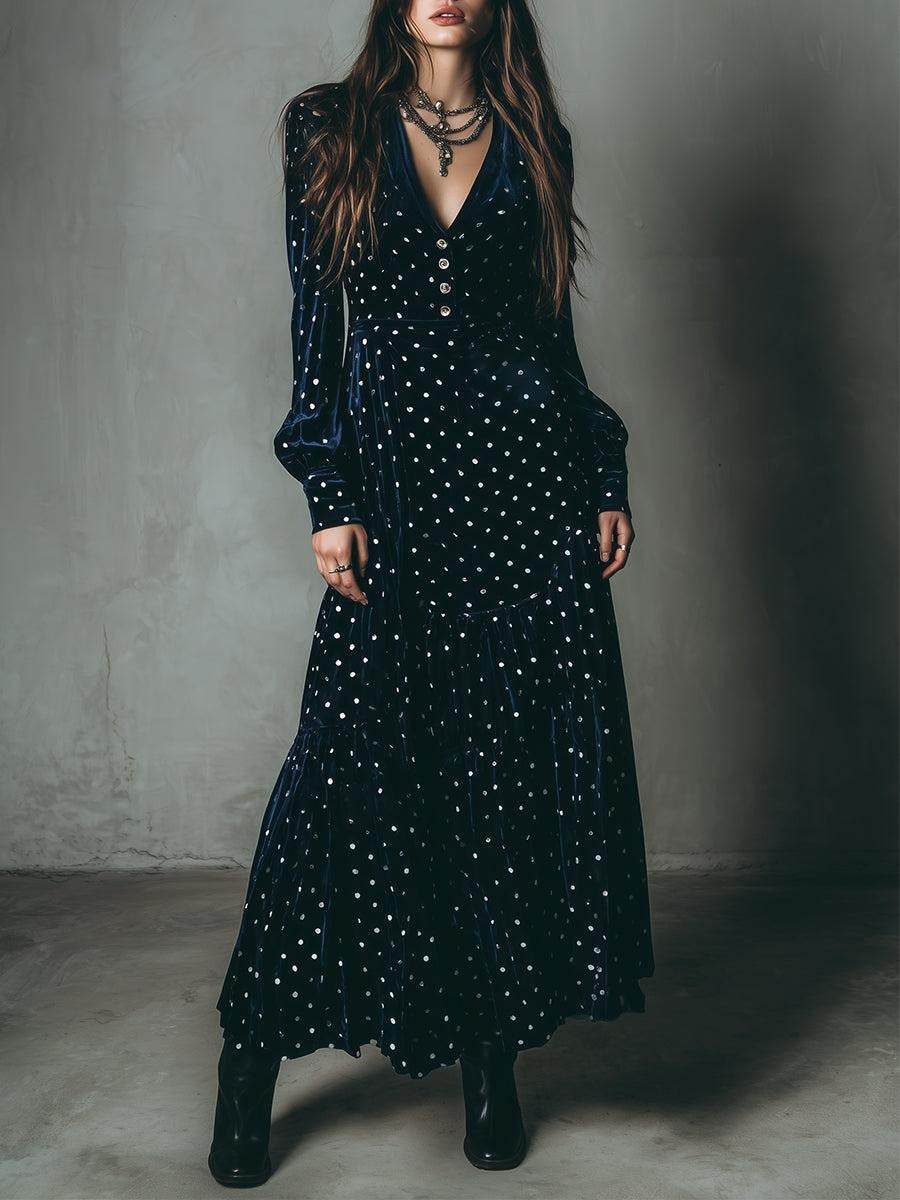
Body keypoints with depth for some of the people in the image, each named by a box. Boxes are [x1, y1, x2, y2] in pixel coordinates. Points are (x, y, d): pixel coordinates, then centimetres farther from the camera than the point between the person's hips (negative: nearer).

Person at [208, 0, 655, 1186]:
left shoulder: (533, 139, 12)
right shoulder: (327, 129, 7)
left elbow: (554, 321, 13)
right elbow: (315, 321, 3)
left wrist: (607, 484, 7)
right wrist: (328, 497, -5)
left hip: (526, 471, 2)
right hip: (393, 477, -1)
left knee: (516, 757, 2)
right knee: (350, 755, -4)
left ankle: (494, 1053, 16)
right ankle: (254, 1053, 11)